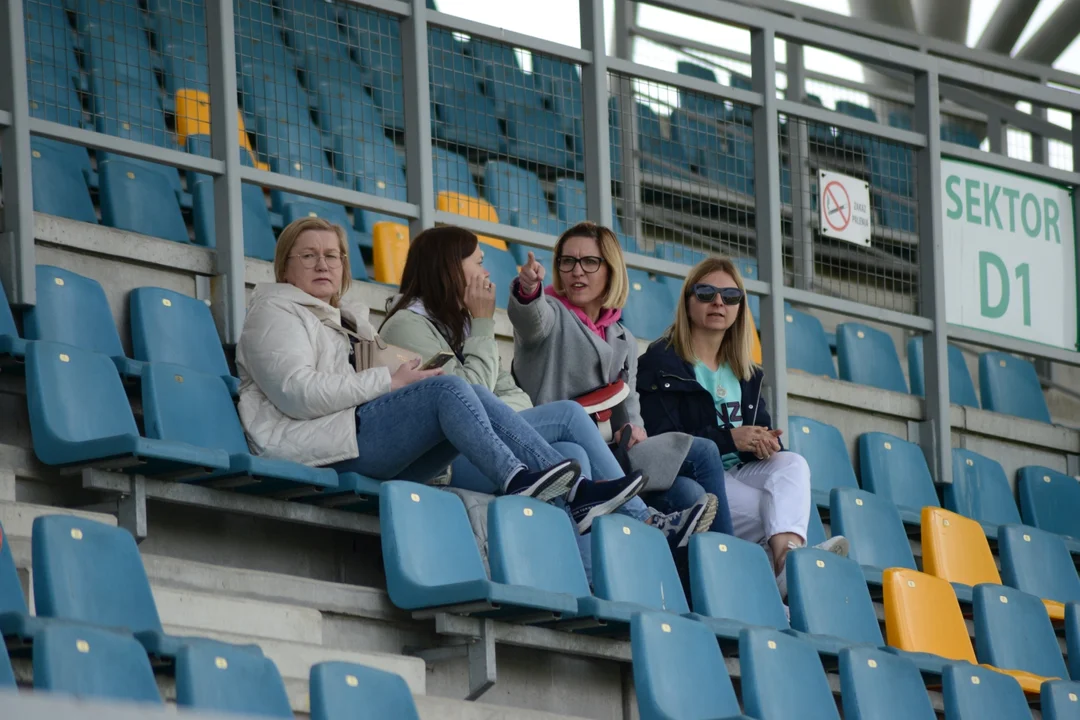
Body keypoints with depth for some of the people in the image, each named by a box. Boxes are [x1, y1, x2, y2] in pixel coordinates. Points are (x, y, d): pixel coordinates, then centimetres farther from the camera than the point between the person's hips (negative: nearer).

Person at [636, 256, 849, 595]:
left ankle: (787, 549, -49)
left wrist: (764, 443, -14)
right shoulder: (660, 363, 1)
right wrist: (729, 439, -21)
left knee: (792, 463, -27)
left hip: (738, 474, 6)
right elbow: (661, 439, -12)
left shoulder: (745, 373, 23)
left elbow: (761, 432, 13)